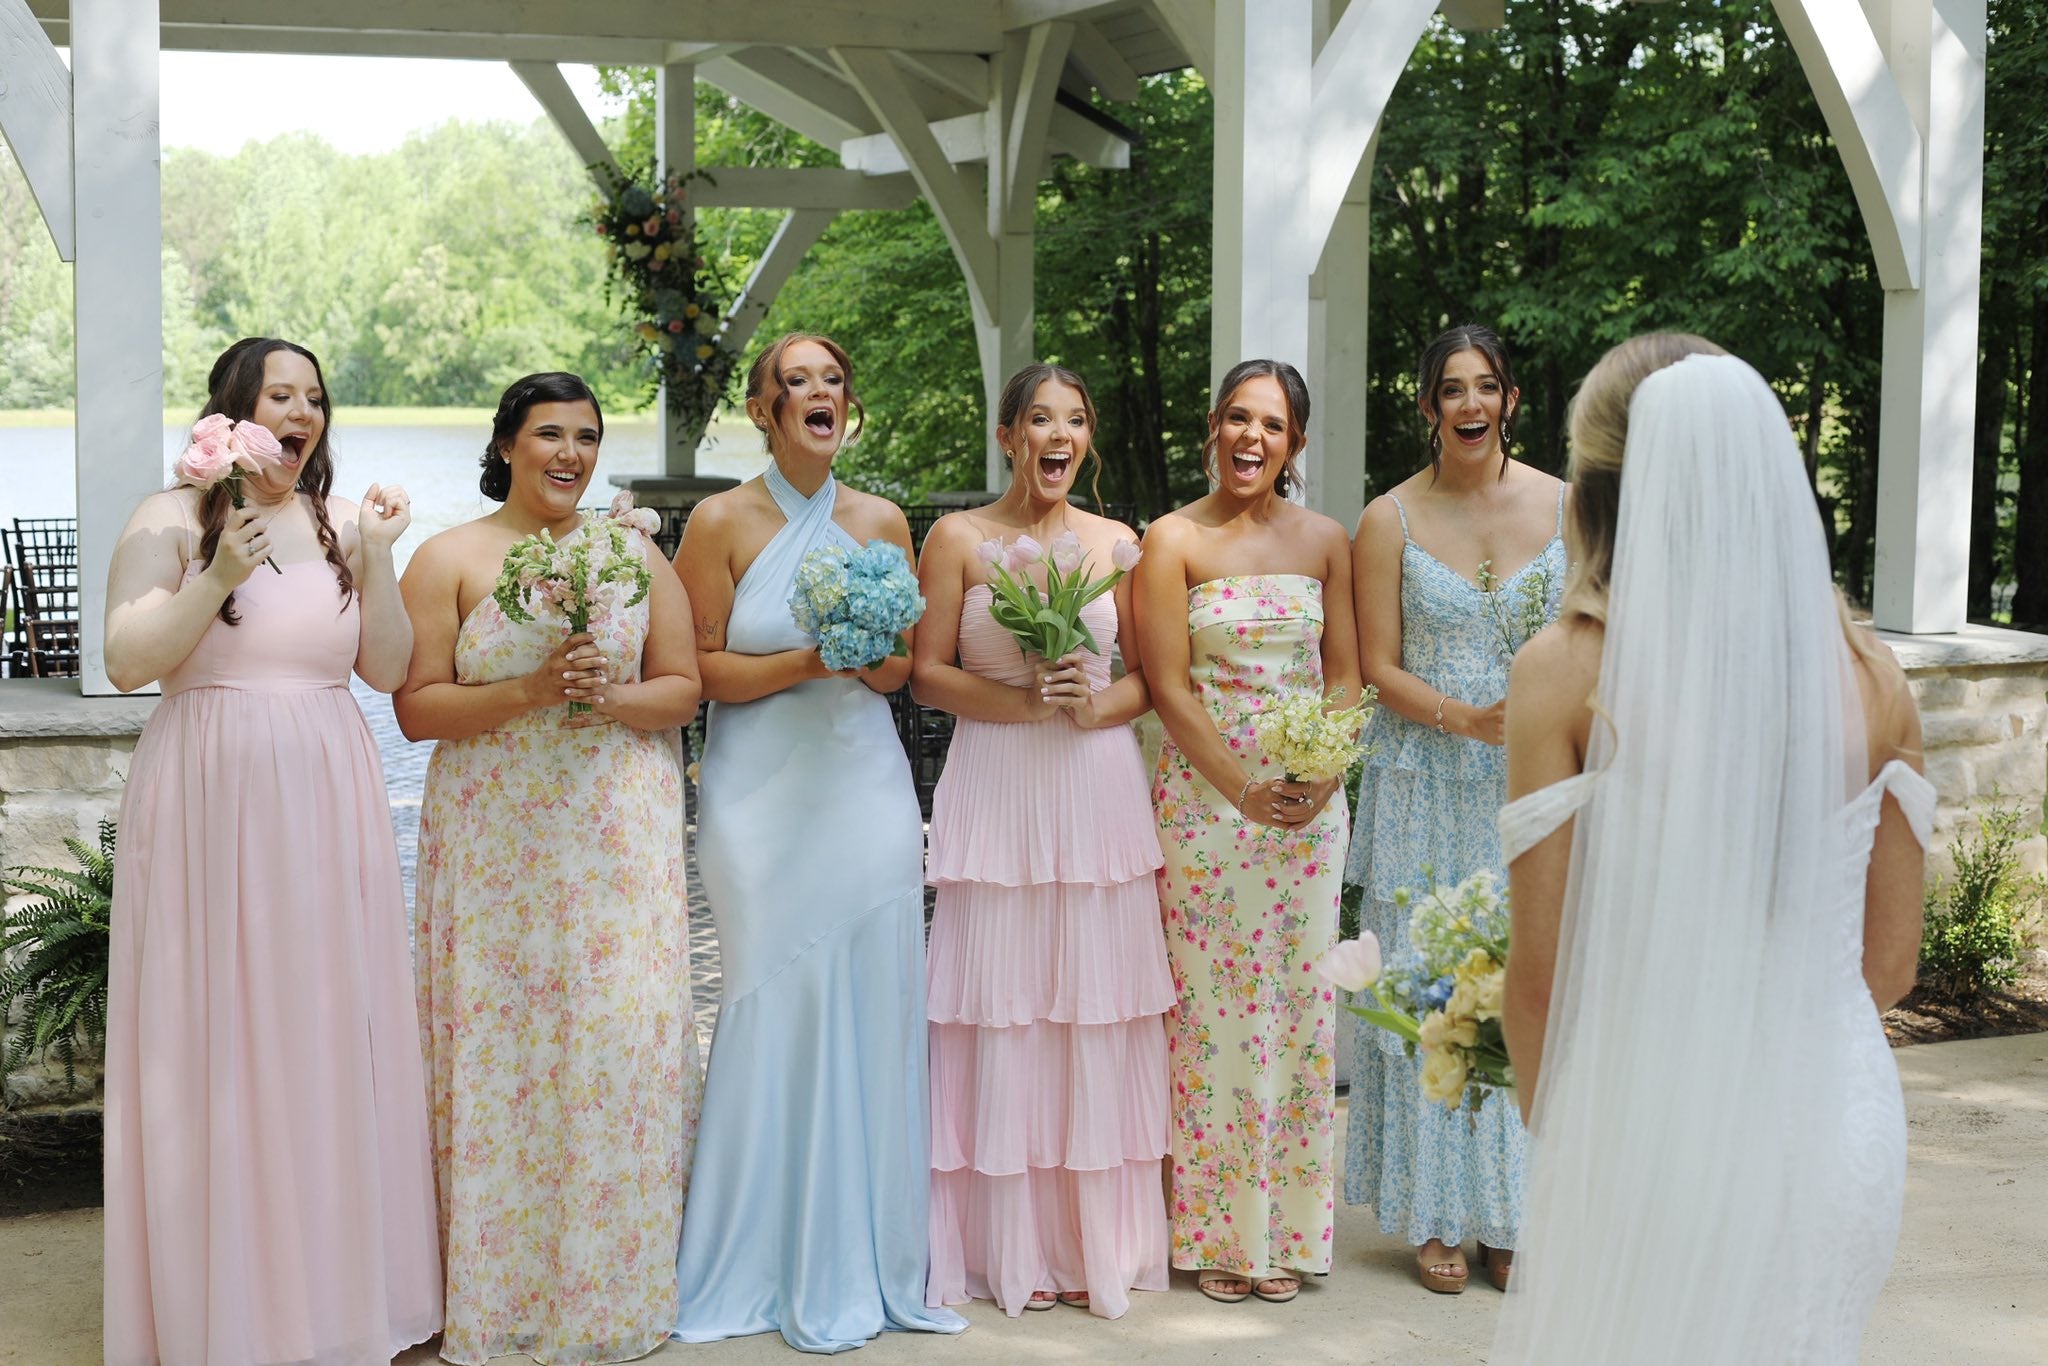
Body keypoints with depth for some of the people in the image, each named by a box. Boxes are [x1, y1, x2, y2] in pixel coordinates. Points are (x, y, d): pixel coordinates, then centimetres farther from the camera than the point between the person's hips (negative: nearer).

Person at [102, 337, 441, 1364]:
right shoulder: (173, 520, -1)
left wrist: (376, 562, -4)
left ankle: (333, 1281, 18)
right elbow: (126, 663, -7)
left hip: (326, 812, 4)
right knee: (217, 1041, -1)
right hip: (211, 808, -4)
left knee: (328, 1032, 6)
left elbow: (388, 670, 8)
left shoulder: (342, 524, 11)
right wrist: (217, 581, -17)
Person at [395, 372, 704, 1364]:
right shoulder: (449, 559, 3)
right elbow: (416, 707, -3)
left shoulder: (635, 553, 11)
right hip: (494, 839, -1)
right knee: (500, 1045, -2)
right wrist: (527, 692, -15)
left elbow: (683, 688, 9)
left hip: (620, 838, 2)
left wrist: (612, 695, -11)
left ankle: (612, 1286, 10)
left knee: (621, 1039, -3)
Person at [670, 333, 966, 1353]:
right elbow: (698, 669, -3)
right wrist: (805, 662, -15)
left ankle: (863, 1259, 14)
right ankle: (774, 1262, 11)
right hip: (763, 797, -3)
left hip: (864, 789, 3)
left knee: (870, 1016, 2)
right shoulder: (722, 522, -2)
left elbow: (900, 672, 13)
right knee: (777, 1013, -3)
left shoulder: (882, 522, 8)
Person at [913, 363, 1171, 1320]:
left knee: (1096, 1009, 3)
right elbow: (928, 673, 0)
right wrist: (1022, 701, -13)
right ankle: (1009, 1248, 10)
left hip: (1099, 787, 2)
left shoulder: (1118, 545, 8)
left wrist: (1095, 705, -10)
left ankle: (1097, 1241, 14)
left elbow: (1152, 675, 10)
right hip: (997, 787, -2)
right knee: (1001, 1009, -1)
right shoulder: (958, 539, 3)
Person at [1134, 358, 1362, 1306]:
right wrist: (1244, 790, -15)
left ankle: (1286, 1227, 18)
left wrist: (1322, 776, -9)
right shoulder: (1174, 541, -2)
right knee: (1215, 1006, -1)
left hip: (1310, 806, 3)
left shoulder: (1325, 542, 8)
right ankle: (1217, 1234, 12)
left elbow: (1344, 676, 8)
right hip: (1204, 799, -3)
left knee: (1299, 1005, 6)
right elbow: (1168, 686, -7)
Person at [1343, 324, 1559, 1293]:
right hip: (1428, 789, -1)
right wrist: (1466, 719, -17)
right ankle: (1437, 1219, 12)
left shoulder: (1565, 506, 4)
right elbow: (1379, 667, -3)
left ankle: (1514, 1213, 14)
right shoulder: (1389, 521, -1)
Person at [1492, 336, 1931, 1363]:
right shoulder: (1869, 676, 1)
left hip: (1649, 1132, -3)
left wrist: (1553, 1134, 8)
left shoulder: (1567, 673, -10)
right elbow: (1891, 961, 7)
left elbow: (1542, 974, -9)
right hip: (1838, 1128, 4)